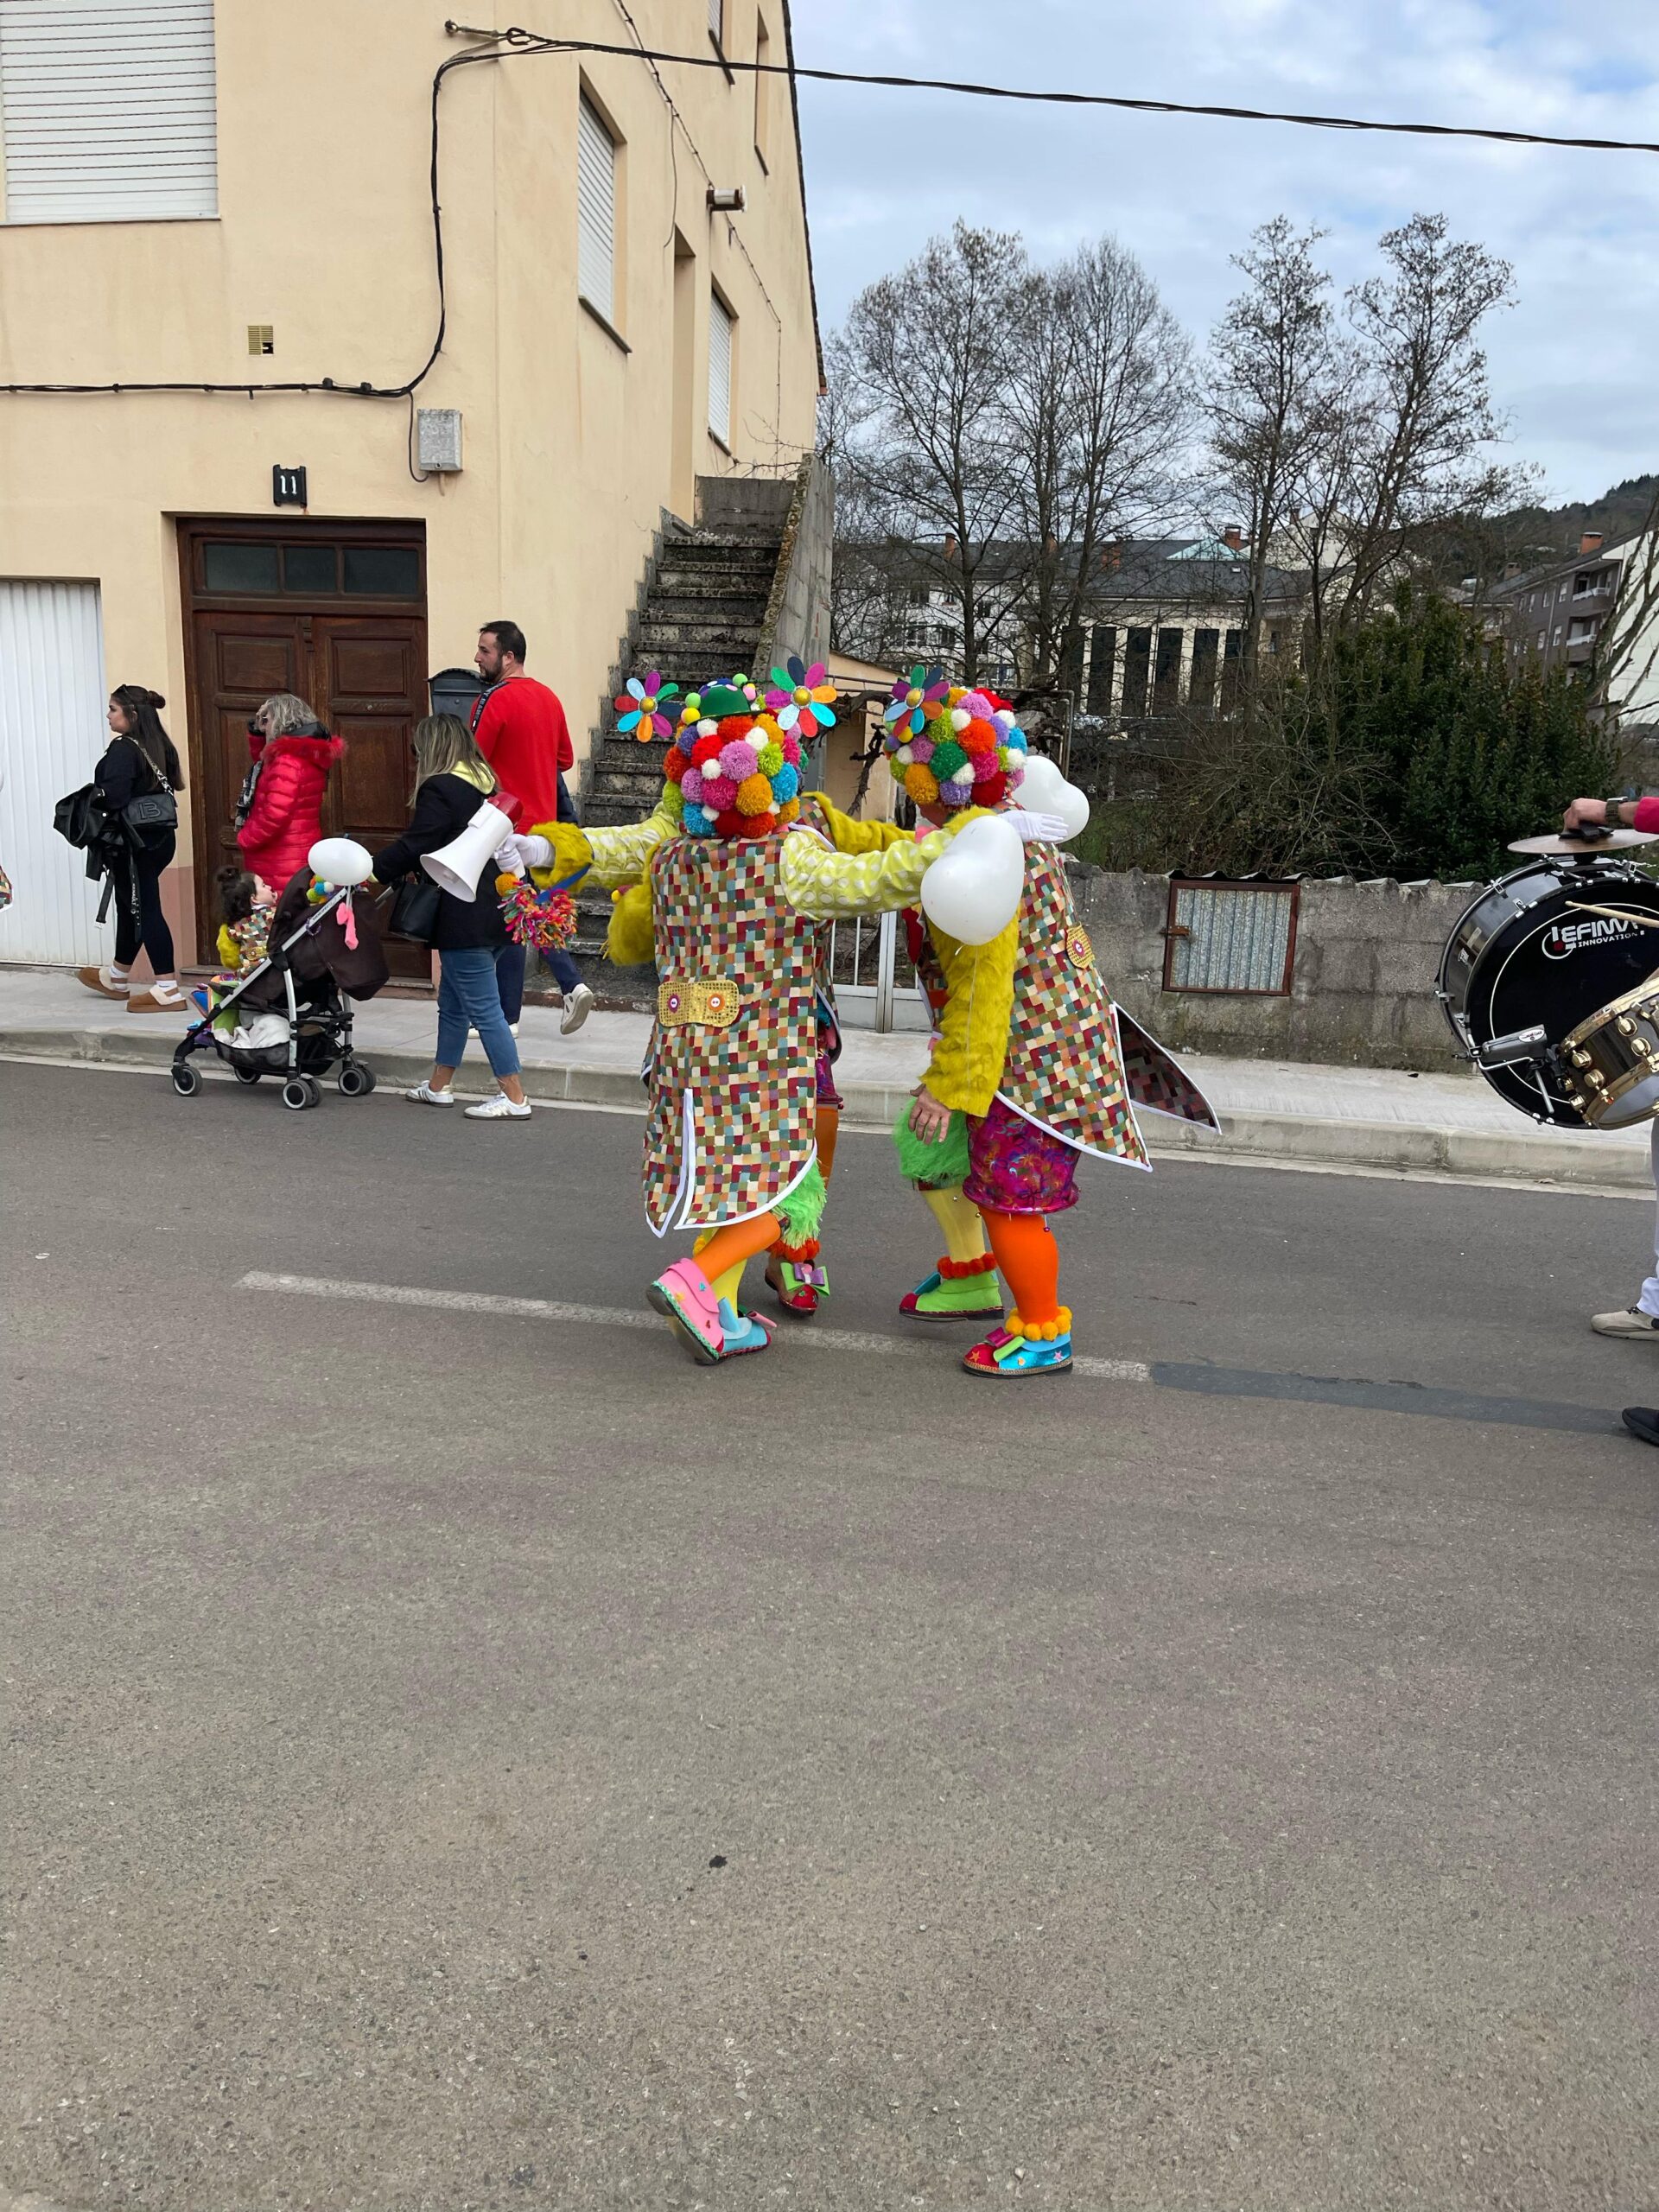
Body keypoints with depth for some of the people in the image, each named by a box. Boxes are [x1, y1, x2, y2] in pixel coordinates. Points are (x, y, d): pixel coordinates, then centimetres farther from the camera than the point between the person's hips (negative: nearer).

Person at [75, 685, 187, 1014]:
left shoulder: (123, 748, -15)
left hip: (134, 841, -8)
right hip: (161, 836, 8)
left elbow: (114, 796, -25)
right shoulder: (159, 746, 8)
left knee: (144, 909, -5)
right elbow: (173, 784, 12)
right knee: (131, 905, 21)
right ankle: (117, 978, 37)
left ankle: (168, 991, -6)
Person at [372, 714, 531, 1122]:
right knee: (452, 1000, 19)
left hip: (465, 917, -9)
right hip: (497, 910, 9)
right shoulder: (484, 784, 14)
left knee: (484, 1008, -4)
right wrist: (416, 868, 23)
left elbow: (413, 846, -15)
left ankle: (515, 1099, -1)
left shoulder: (440, 789, -12)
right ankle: (438, 1086, 29)